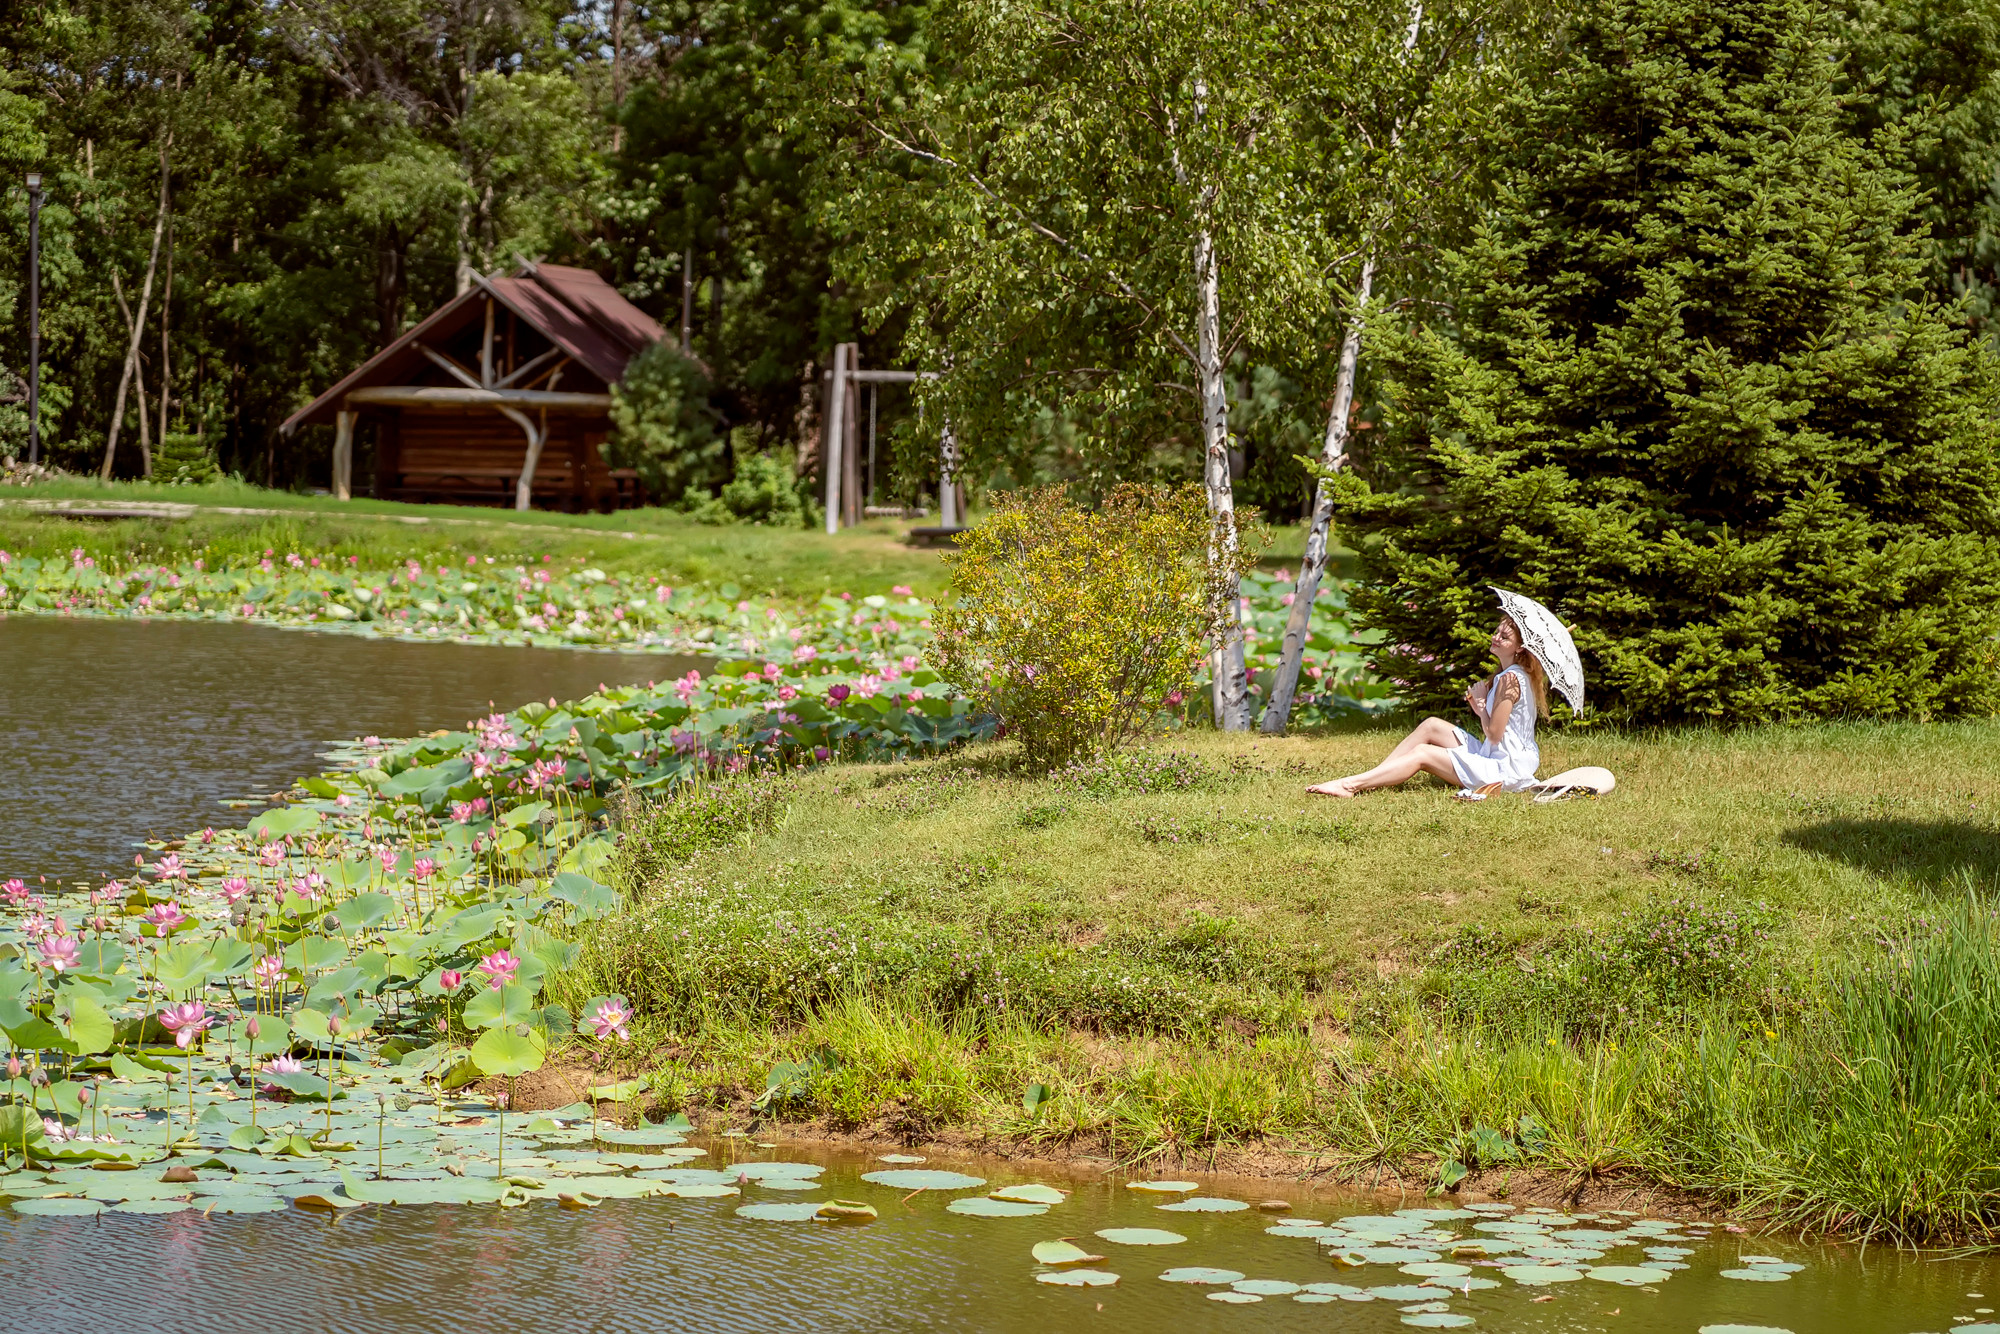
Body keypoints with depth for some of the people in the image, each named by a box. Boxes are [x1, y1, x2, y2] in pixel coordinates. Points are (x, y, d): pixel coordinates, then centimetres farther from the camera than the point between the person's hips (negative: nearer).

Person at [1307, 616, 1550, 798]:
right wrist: (1479, 709, -4)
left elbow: (1494, 734, -19)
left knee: (1422, 754, -10)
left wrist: (1481, 704, -6)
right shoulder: (1507, 675, 13)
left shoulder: (1510, 679, -18)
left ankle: (1351, 784, -14)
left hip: (1508, 770, -10)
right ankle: (1366, 779, 3)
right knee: (1431, 726, 7)